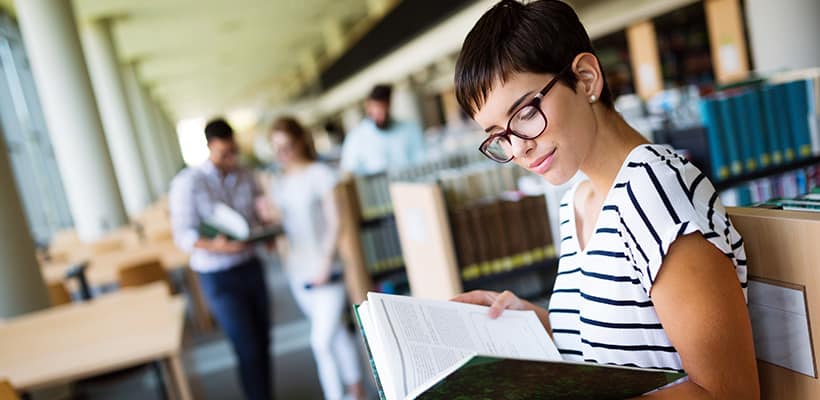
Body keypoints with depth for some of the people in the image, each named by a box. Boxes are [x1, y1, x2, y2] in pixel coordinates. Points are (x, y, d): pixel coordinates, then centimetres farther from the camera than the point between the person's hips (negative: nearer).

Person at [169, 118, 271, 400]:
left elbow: (262, 213, 12)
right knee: (248, 349, -2)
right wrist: (214, 246, -31)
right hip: (218, 278, -4)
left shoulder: (245, 177, 2)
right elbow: (183, 236, -14)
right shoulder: (187, 183, -11)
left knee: (263, 342, 12)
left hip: (251, 267, 5)